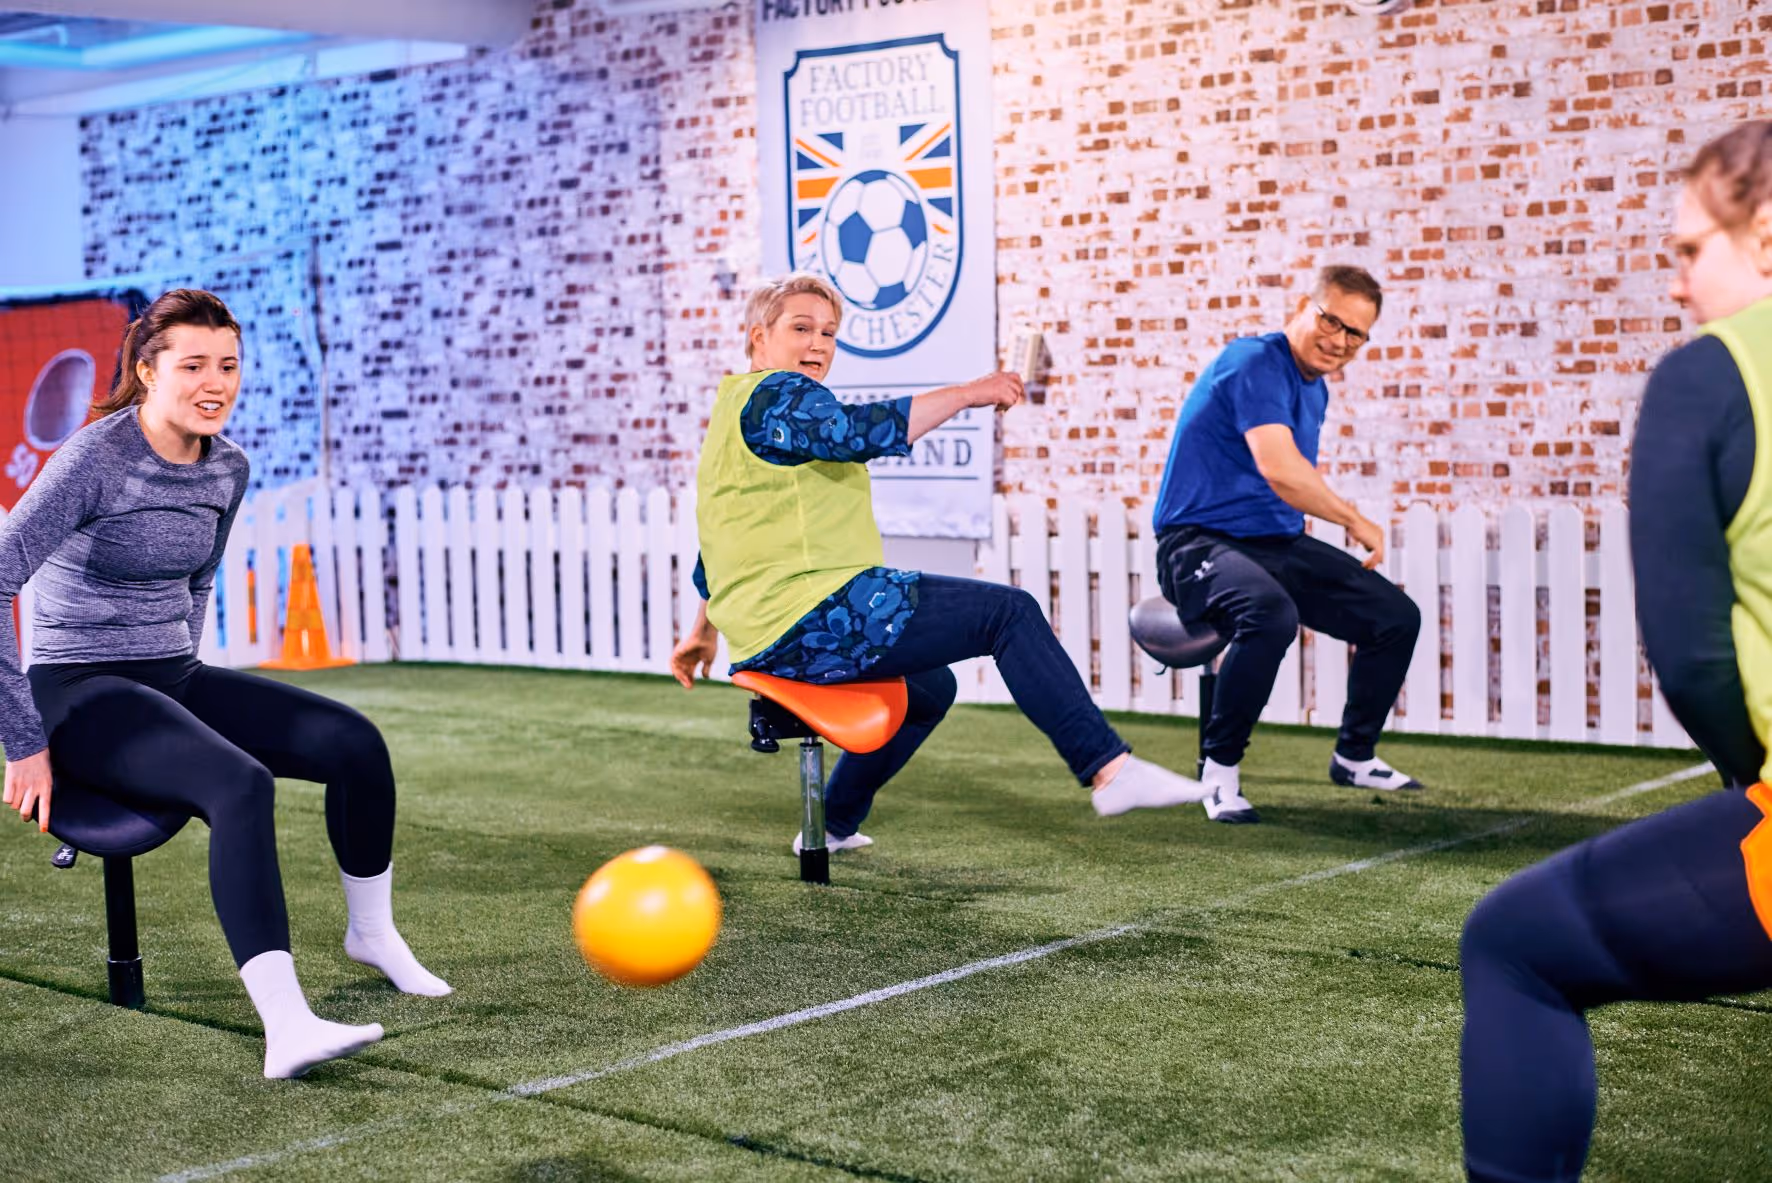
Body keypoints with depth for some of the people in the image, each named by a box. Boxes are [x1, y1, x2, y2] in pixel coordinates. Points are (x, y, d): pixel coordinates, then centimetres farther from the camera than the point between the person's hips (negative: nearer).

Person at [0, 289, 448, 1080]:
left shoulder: (227, 468, 4)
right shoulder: (96, 459, -17)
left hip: (172, 678, 7)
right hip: (81, 695, -7)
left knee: (356, 744, -7)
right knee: (241, 784, -33)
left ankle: (372, 932, 17)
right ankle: (285, 1029, -39)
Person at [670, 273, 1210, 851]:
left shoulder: (733, 410, 25)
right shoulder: (774, 394, -7)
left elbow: (718, 552, 33)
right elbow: (860, 431, -27)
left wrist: (705, 631, 42)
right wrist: (966, 393, -21)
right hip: (813, 615, -11)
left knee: (929, 689, 31)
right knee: (1009, 612, -12)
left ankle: (834, 825, 35)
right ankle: (1109, 768, -16)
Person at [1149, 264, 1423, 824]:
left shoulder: (1315, 390, 13)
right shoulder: (1257, 363, -17)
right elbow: (1279, 469, -30)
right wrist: (1356, 522, -17)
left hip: (1279, 544, 9)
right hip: (1200, 542, -9)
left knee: (1397, 617, 4)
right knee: (1272, 614, -39)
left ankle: (1354, 756, 24)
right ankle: (1220, 767, -20)